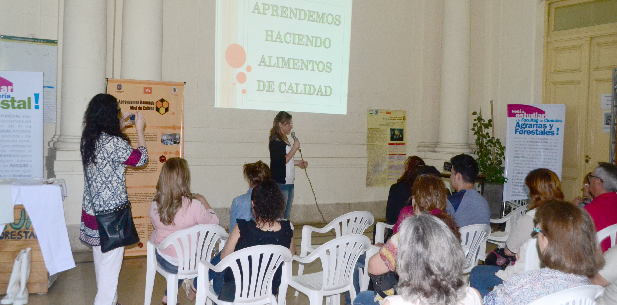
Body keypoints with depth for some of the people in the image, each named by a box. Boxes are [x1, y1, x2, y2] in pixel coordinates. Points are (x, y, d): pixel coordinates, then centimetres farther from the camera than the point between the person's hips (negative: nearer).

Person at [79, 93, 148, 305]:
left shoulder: (87, 139, 3)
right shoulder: (114, 142, -21)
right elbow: (140, 159, -7)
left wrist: (120, 128, 21)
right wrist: (139, 130, 3)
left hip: (91, 210, 9)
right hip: (111, 213, -9)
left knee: (100, 259, 20)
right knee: (111, 263, 0)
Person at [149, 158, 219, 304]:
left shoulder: (154, 204, -14)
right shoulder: (194, 206, -27)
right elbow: (214, 222, -11)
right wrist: (204, 202, 4)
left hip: (164, 261, 4)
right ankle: (194, 287, 44)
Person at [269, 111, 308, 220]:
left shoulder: (284, 140, 16)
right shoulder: (275, 141, -12)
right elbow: (281, 161, -19)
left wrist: (297, 163, 14)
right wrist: (294, 148, -14)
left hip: (289, 183, 9)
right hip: (280, 183, -9)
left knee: (287, 215, 12)